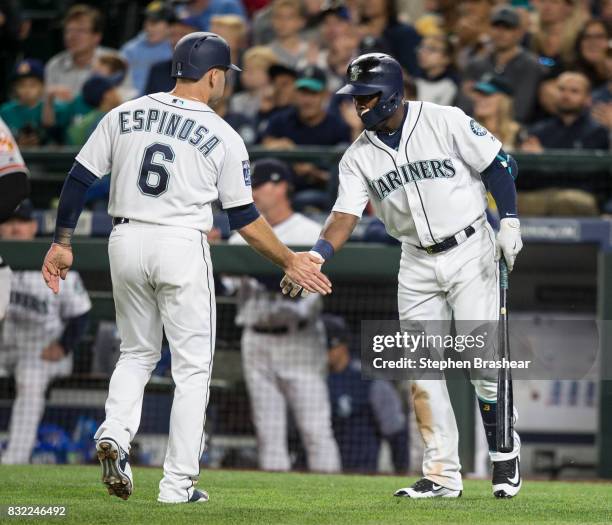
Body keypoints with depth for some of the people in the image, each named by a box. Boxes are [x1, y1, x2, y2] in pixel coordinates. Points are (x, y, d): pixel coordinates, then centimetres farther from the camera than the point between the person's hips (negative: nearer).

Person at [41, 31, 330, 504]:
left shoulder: (124, 116, 5)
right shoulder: (224, 138, -4)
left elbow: (79, 180, 3)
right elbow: (244, 219, -1)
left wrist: (62, 243, 11)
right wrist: (289, 261, 10)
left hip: (126, 242, 4)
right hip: (182, 247, -4)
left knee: (137, 354, 21)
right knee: (192, 367, 7)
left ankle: (114, 435, -5)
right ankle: (178, 485, 3)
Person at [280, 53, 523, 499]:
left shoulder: (446, 122, -10)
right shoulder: (359, 156, 1)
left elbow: (498, 165, -4)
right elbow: (345, 216, -8)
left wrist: (509, 221, -13)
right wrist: (313, 260, -24)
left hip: (470, 250, -5)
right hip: (417, 263, 5)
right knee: (421, 370, 1)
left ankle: (505, 457, 9)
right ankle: (443, 475, 6)